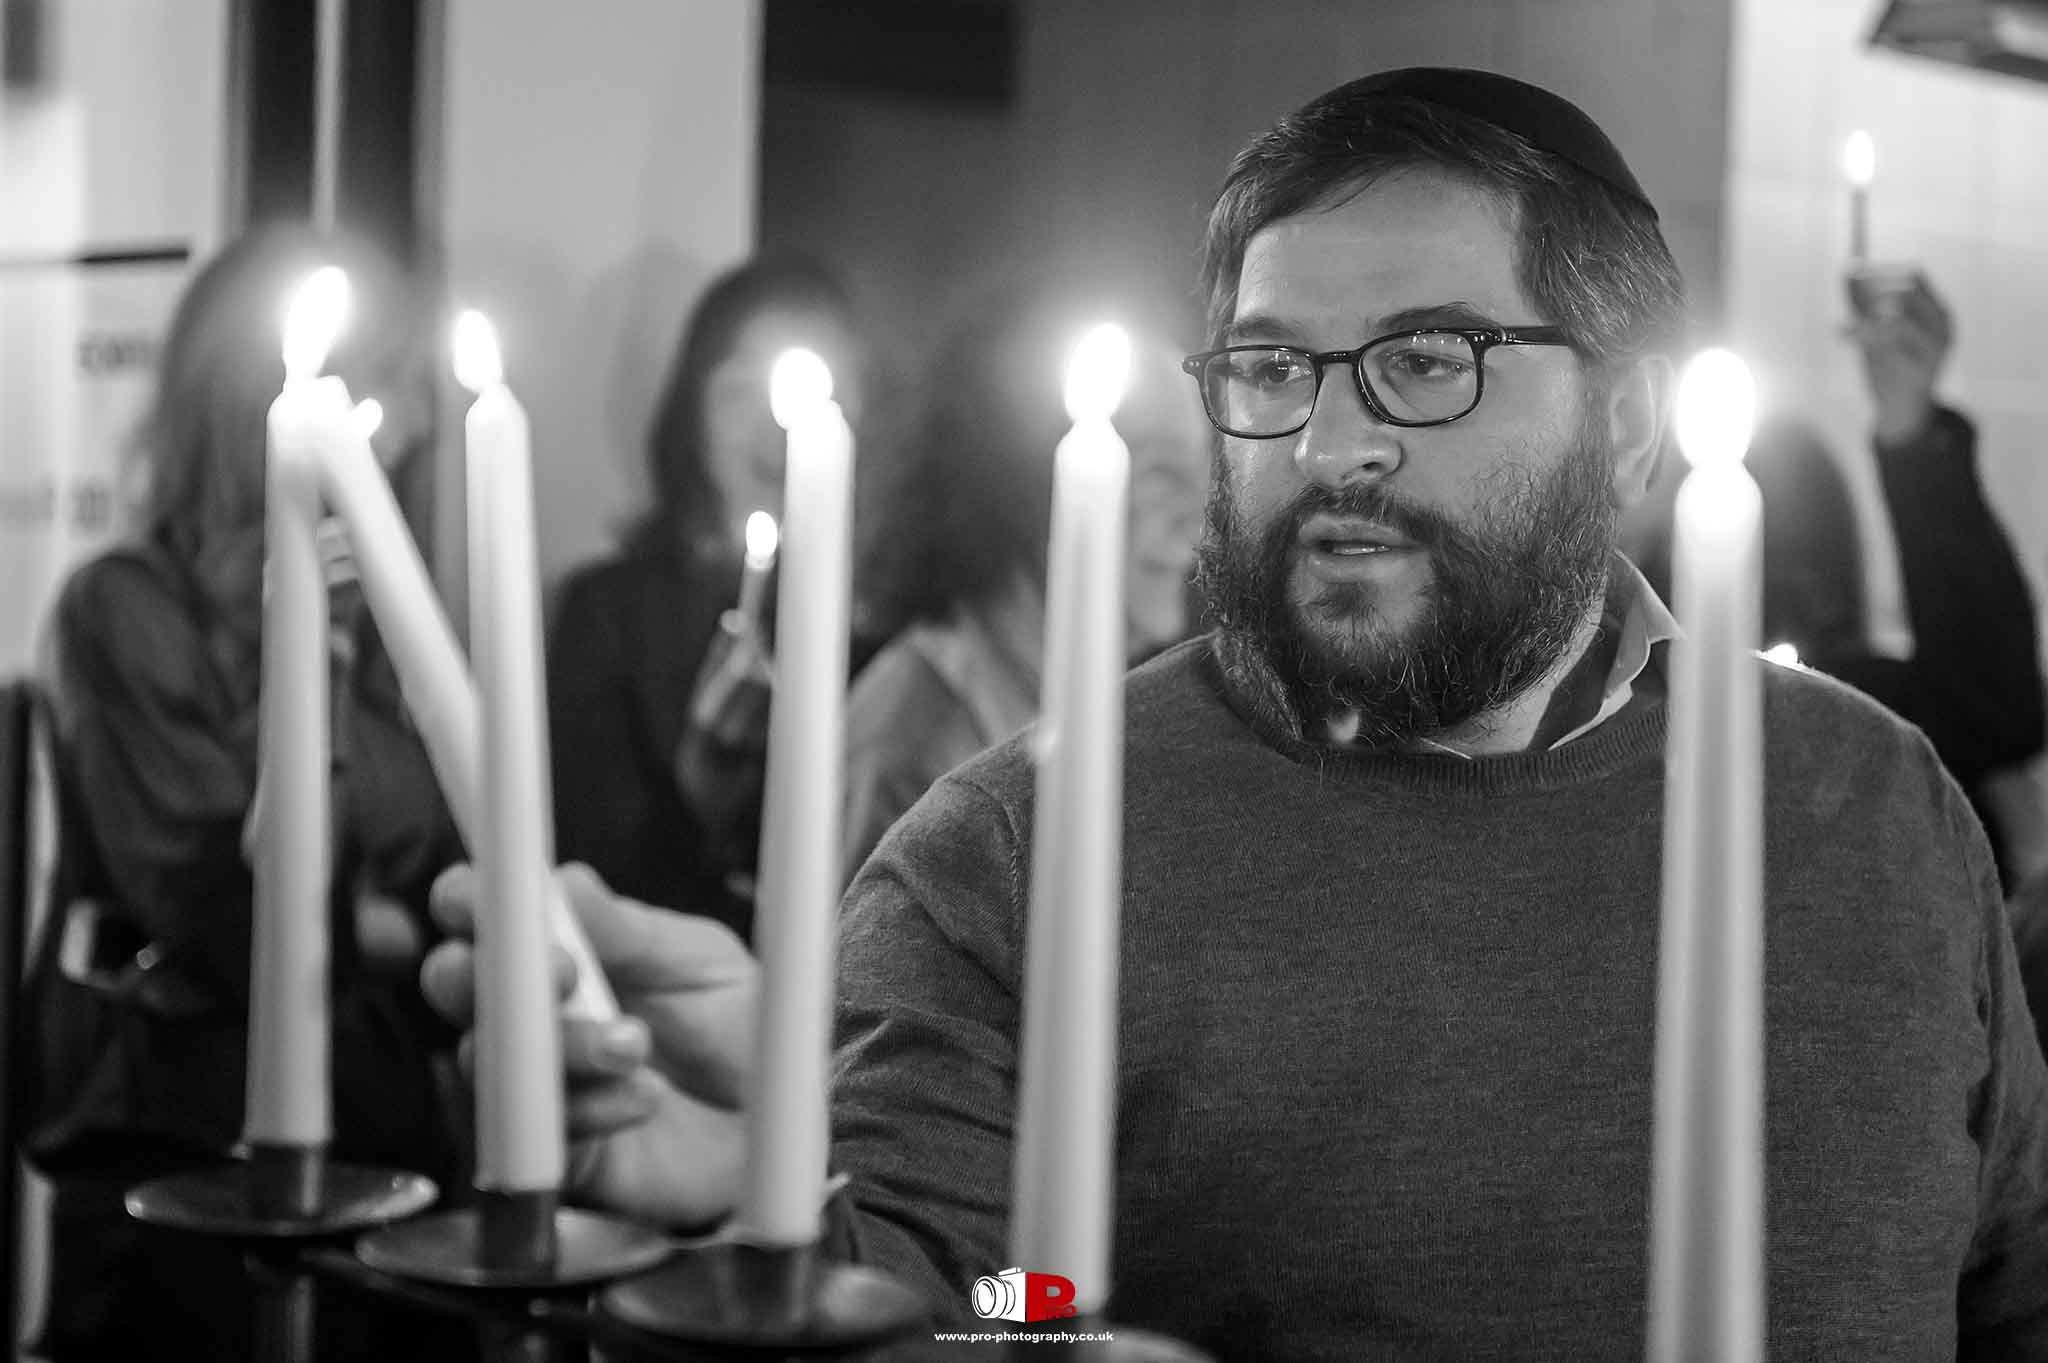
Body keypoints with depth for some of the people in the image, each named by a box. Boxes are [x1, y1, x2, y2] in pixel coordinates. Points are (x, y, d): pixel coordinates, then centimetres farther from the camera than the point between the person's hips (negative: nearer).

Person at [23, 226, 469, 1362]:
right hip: (179, 1161, -5)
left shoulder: (383, 616, 11)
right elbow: (237, 933, -16)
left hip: (391, 1149, 5)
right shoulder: (126, 611, -7)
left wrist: (368, 930, -8)